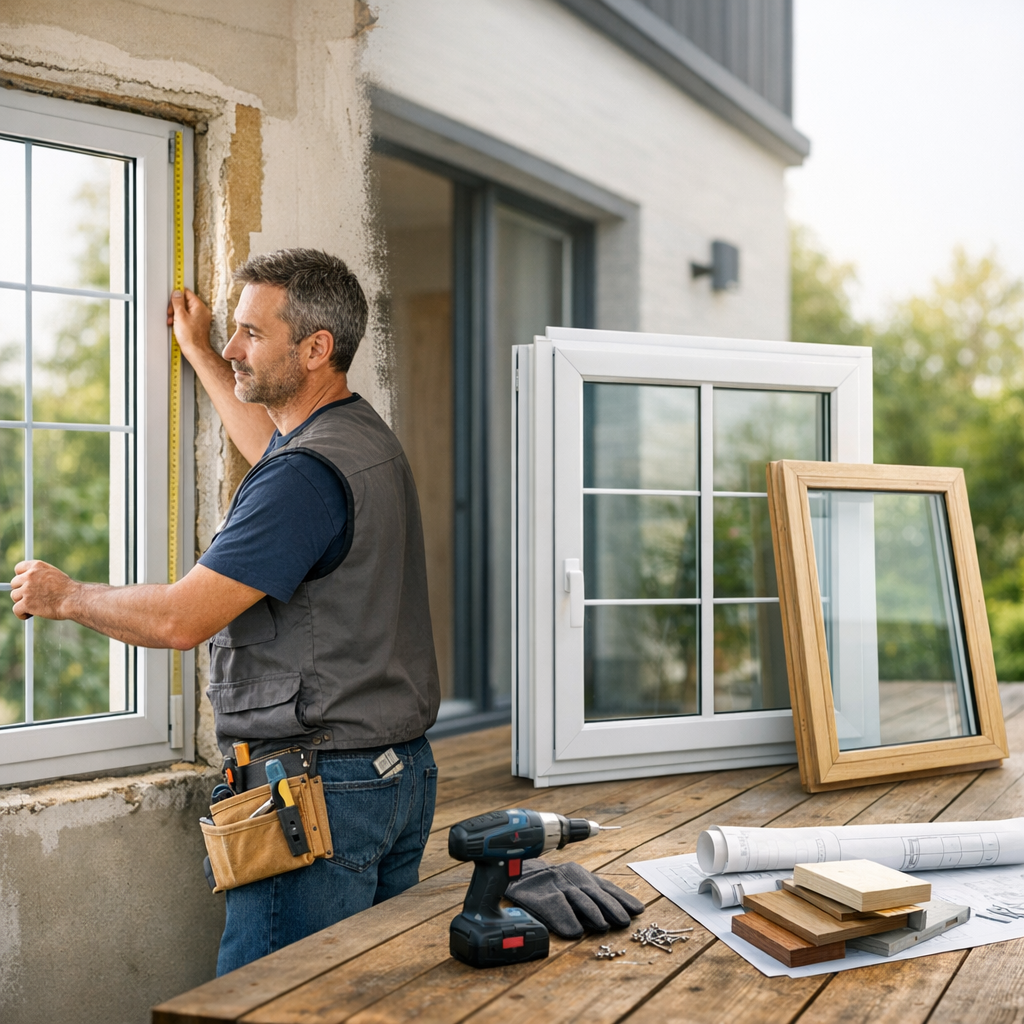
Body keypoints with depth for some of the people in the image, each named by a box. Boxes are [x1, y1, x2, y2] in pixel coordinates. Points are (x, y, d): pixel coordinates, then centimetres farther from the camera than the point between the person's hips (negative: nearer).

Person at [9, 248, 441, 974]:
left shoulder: (309, 472, -20)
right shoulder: (368, 436, 12)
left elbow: (180, 619, -20)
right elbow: (271, 445, 36)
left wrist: (64, 595, -2)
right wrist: (198, 351, 46)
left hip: (323, 786, -10)